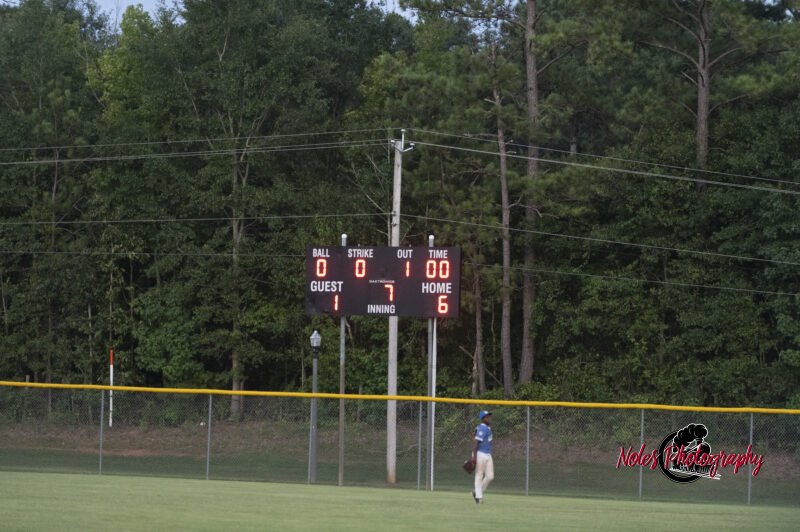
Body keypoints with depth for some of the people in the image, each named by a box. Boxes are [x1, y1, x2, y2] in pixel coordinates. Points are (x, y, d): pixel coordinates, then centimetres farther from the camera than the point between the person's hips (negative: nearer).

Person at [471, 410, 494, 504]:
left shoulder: (488, 428, 15)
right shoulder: (482, 429, -14)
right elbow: (476, 443, -19)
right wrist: (474, 457, -24)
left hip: (488, 455, 9)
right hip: (480, 454, -9)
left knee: (490, 476, 5)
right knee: (479, 476, -1)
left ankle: (477, 492, 20)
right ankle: (478, 496, 6)